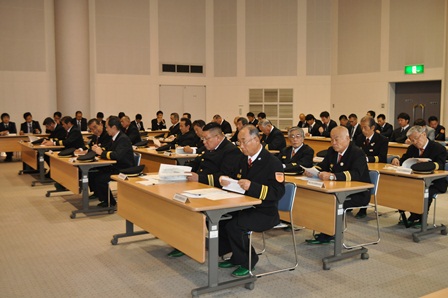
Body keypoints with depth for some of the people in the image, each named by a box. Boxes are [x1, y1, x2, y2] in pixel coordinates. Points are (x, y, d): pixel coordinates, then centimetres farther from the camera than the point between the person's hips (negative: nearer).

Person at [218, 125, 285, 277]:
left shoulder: (272, 162, -14)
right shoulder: (244, 159, 10)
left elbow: (278, 192, -20)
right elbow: (237, 180, 18)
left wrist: (252, 186, -31)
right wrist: (228, 181, -7)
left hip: (265, 213, -8)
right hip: (245, 207, 8)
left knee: (234, 226, -29)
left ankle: (248, 261, -2)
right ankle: (236, 256, 9)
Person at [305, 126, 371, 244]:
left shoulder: (358, 153, -17)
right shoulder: (332, 151, 7)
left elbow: (355, 174, -32)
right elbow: (322, 166, 12)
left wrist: (332, 176, -46)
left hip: (359, 194, -7)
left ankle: (327, 235, -12)